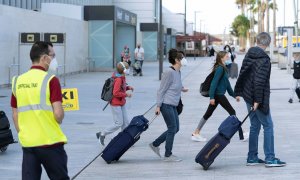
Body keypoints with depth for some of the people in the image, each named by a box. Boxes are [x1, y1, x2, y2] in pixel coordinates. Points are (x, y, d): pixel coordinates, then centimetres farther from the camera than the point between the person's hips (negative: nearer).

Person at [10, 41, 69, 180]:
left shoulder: (18, 81, 6)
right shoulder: (50, 80, -11)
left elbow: (15, 115, 10)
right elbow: (58, 114, -16)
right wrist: (58, 121, 5)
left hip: (27, 143, 5)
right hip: (50, 142, -4)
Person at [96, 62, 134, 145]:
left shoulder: (121, 77, 5)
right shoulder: (118, 79, -23)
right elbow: (115, 93, -26)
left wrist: (128, 87, 2)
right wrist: (126, 94, -18)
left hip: (122, 103, 10)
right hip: (116, 104, -10)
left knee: (126, 123, 9)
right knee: (118, 123, -5)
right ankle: (102, 134, 8)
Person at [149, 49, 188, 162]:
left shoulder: (178, 72, 10)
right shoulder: (169, 72, -16)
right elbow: (161, 90, -14)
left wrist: (181, 89, 13)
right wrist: (158, 106, -15)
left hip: (173, 105, 9)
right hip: (166, 104, -9)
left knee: (175, 128, 12)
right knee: (172, 128, -4)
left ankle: (155, 144, 24)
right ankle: (168, 155, 7)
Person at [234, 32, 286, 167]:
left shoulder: (249, 55, 8)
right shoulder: (264, 59, -17)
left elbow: (242, 74, 14)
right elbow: (259, 81, -23)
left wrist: (238, 92, 20)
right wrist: (258, 100, -21)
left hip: (248, 96, 8)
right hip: (257, 97, -8)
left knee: (255, 126, 14)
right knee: (268, 126, -1)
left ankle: (252, 158, 16)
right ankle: (270, 158, -1)